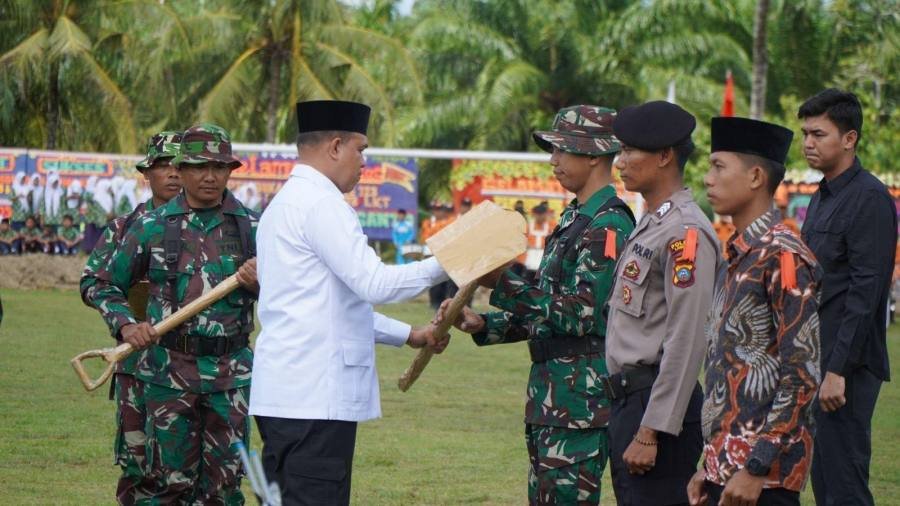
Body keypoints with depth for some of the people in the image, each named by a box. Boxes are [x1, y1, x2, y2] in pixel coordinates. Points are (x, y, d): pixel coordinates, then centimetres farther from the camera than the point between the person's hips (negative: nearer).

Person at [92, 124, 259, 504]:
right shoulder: (152, 227, 2)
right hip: (169, 371, -1)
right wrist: (125, 326, -9)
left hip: (231, 374, 1)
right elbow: (106, 286, 9)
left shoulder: (252, 227, 4)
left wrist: (260, 284, -12)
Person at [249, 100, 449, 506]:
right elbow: (374, 284, -18)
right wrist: (443, 266, -8)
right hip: (315, 396, -10)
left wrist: (407, 335, 25)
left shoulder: (284, 204, 22)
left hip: (281, 394, 10)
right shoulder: (321, 203, -11)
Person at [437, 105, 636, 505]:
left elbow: (582, 314, -22)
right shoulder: (574, 219, 18)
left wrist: (505, 284, -20)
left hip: (581, 399, -10)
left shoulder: (608, 227, -14)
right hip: (550, 396, 10)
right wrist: (482, 325, 9)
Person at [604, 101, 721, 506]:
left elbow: (686, 343, -20)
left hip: (659, 405, -10)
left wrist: (650, 433, -21)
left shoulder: (686, 233, -15)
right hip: (626, 398, 10)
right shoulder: (649, 224, 16)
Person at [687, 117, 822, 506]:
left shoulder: (782, 256, -12)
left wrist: (757, 469, -20)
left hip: (763, 475, -9)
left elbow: (803, 377, -18)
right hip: (725, 462, 9)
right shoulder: (737, 258, 15)